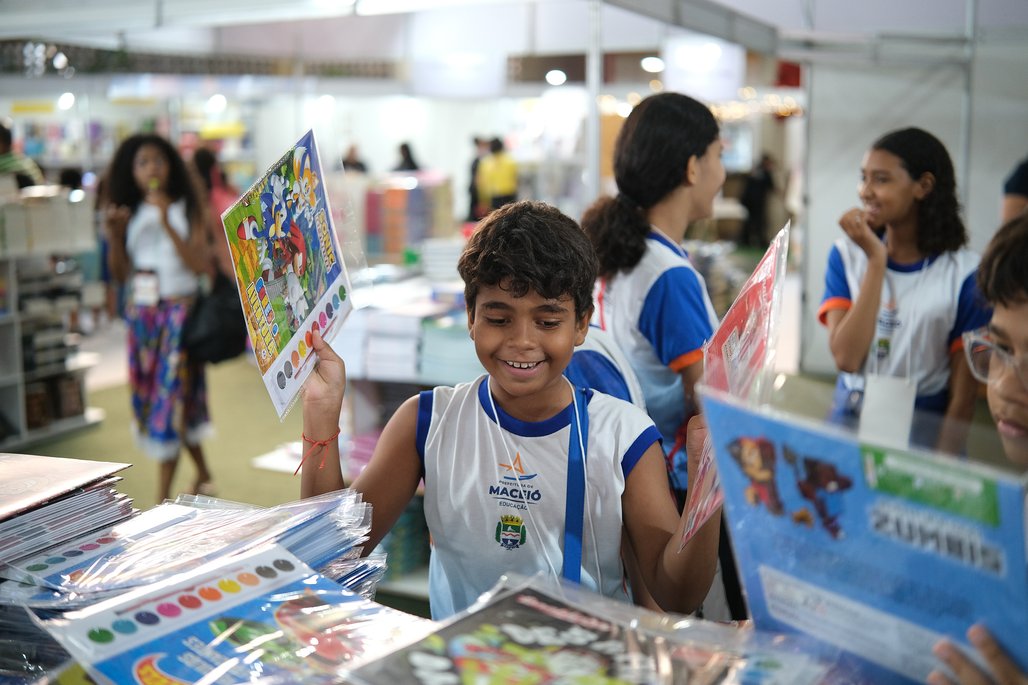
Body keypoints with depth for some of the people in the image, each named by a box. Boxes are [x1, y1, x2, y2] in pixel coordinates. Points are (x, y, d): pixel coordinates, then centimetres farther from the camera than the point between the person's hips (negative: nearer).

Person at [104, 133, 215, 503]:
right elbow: (121, 272, 6)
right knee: (148, 395, 12)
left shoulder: (186, 209, -5)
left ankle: (163, 495, 1)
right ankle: (202, 472, 30)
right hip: (141, 312, 5)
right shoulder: (130, 213, 6)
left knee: (172, 394, -5)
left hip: (178, 311, -5)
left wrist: (167, 224, -22)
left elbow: (200, 264, -16)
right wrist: (114, 235, -9)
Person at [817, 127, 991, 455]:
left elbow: (963, 395, -4)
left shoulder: (963, 272, -6)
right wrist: (876, 260, -13)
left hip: (924, 429, -1)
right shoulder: (847, 254, 1)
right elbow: (846, 358, -12)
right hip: (850, 418, 2)